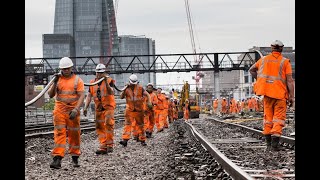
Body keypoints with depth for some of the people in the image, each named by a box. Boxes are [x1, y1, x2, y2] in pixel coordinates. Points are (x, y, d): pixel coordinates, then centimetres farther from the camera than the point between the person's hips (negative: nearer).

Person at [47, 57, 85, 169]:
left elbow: (81, 96, -7)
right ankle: (57, 159, -14)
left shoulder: (77, 80, 1)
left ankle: (75, 158, 18)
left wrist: (76, 110, -20)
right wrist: (55, 83, -10)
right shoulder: (58, 79, 8)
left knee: (74, 134, 5)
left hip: (73, 112, -1)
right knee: (59, 134, -8)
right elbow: (50, 95, 4)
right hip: (59, 111, 1)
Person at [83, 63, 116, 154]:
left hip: (108, 107, -5)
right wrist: (85, 107, 3)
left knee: (108, 125, -17)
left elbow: (111, 92, -17)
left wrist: (106, 82, -28)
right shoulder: (92, 82, 10)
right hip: (98, 108, 5)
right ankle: (103, 147, 4)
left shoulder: (109, 81, -2)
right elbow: (89, 96, 11)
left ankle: (110, 145, -9)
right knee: (100, 128, 2)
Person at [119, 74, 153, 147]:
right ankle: (125, 140, -20)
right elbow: (121, 97, -4)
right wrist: (124, 90, -17)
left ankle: (142, 140, 19)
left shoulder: (140, 88, 0)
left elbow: (147, 95, 2)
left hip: (139, 110, 0)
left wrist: (149, 102, -14)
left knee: (140, 125, 9)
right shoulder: (127, 88, 2)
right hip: (129, 110, 0)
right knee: (127, 124, -13)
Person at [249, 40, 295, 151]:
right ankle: (275, 144, -9)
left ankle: (268, 144, 14)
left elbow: (251, 70, 21)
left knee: (268, 117, 13)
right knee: (279, 118, 2)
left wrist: (260, 80, 25)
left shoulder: (264, 59, 8)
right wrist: (292, 96, -8)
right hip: (280, 94, -3)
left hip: (267, 93, 4)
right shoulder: (285, 62, -4)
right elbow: (289, 80, -9)